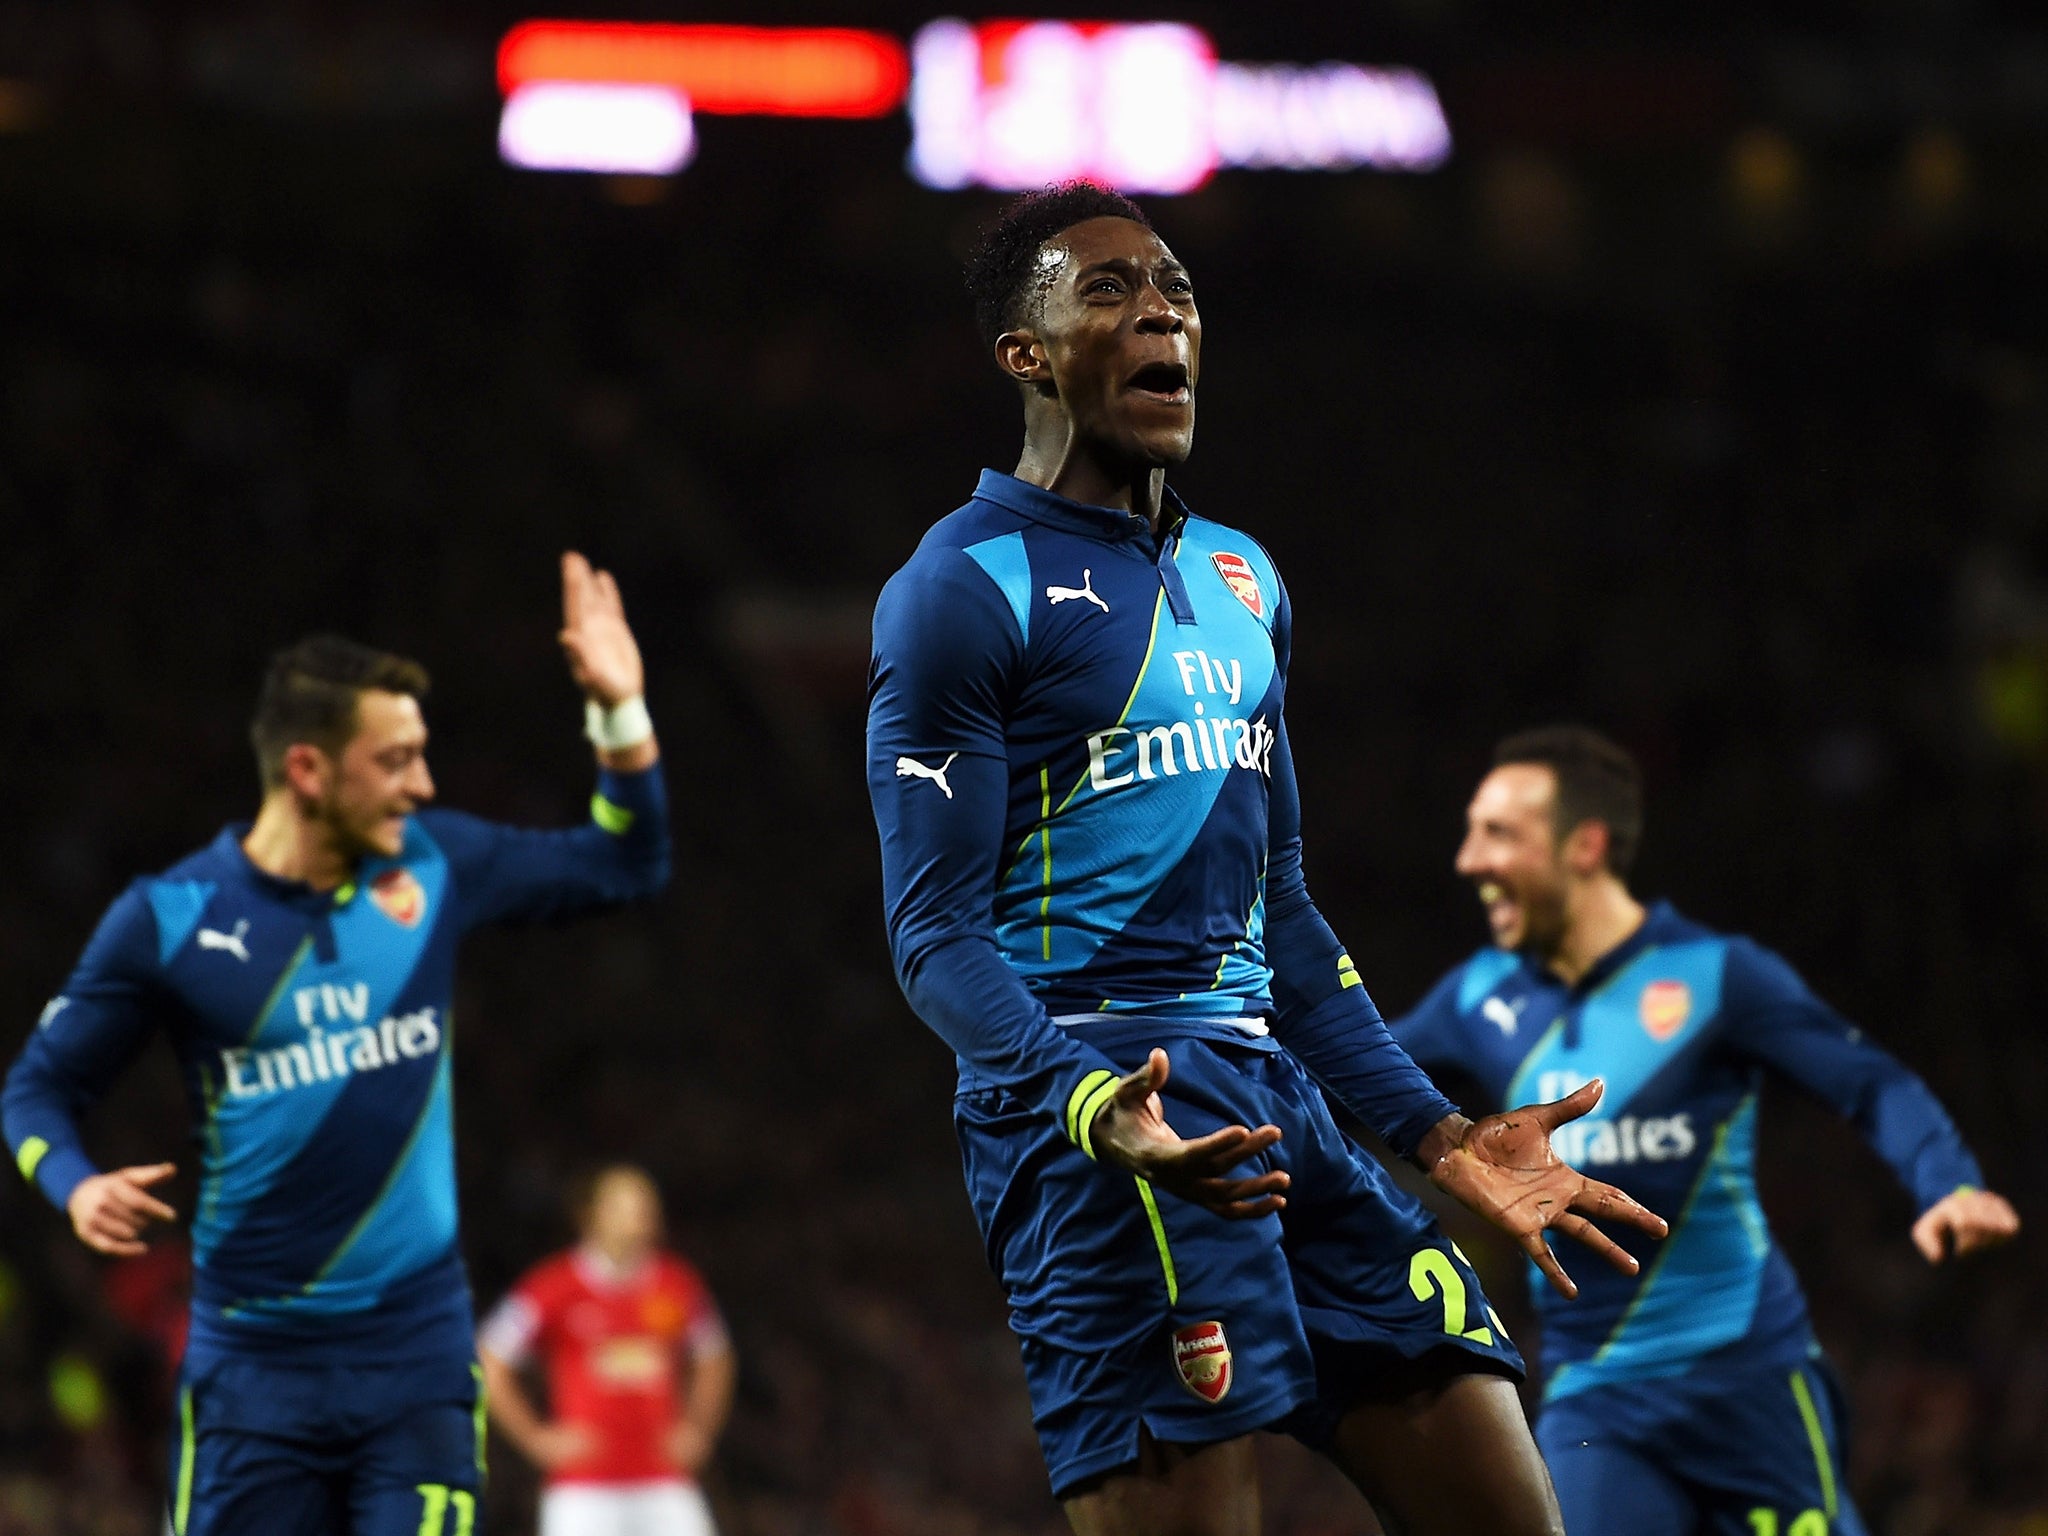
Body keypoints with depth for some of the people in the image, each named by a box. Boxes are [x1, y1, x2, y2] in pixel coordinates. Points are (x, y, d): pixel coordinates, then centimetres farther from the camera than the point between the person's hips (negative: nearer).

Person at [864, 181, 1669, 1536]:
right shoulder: (968, 587, -3)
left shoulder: (1243, 581, 21)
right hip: (1097, 1103, -8)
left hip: (1272, 1095, 8)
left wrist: (1435, 1130, 18)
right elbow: (937, 929, -9)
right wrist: (1092, 1105, -26)